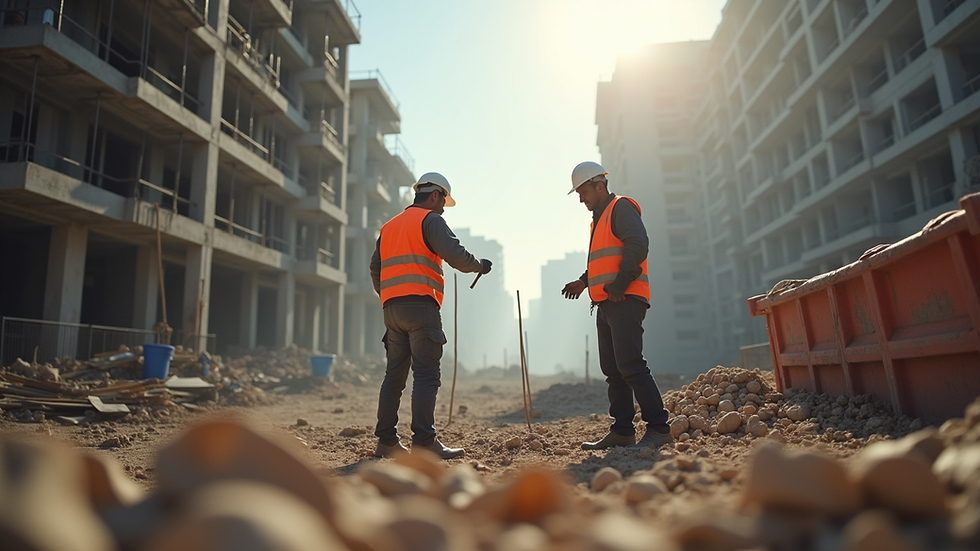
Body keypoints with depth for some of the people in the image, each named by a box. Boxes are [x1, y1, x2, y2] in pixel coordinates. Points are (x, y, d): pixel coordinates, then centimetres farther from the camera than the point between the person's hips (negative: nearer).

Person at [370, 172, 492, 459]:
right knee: (426, 374, -9)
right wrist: (479, 265, 4)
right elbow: (455, 254, -13)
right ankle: (424, 442, -11)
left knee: (395, 374, 9)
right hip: (420, 305, -8)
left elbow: (375, 269, 24)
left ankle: (386, 440, 10)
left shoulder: (389, 226, 25)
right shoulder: (430, 219, 1)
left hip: (392, 307, 8)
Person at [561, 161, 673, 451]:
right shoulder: (600, 218, 26)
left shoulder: (621, 207, -3)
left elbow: (637, 245, -18)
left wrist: (618, 286, -20)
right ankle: (622, 430, 14)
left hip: (624, 301, -10)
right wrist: (584, 281, 18)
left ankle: (659, 428, -7)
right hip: (606, 305, 10)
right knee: (613, 370, 9)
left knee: (630, 365, -13)